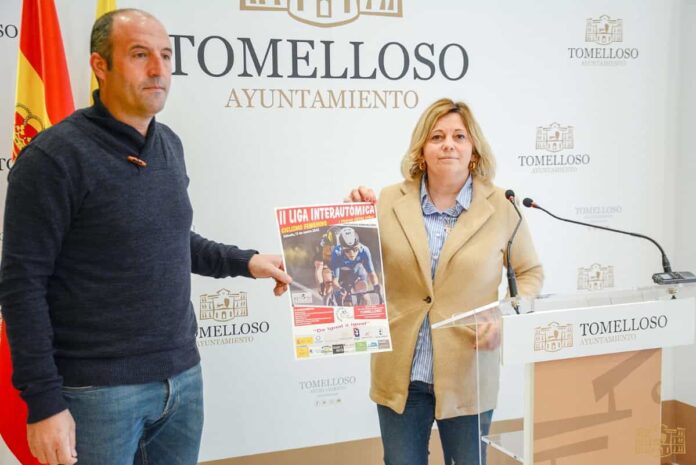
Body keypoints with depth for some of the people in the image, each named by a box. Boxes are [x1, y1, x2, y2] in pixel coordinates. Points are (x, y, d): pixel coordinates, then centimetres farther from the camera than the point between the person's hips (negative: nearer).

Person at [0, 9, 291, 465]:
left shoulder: (169, 144, 8)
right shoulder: (55, 156, -13)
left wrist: (244, 261, 13)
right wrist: (44, 402, -15)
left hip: (183, 377, 6)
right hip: (99, 390, -6)